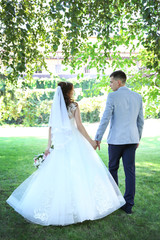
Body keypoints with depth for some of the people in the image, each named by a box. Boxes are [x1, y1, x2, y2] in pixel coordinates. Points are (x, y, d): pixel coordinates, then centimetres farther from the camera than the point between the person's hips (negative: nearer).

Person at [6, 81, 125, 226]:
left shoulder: (55, 106, 9)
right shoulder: (74, 106, -4)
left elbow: (51, 127, 6)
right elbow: (79, 126, -8)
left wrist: (49, 146, 8)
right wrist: (90, 141, -1)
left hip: (59, 144, 5)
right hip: (74, 142, -4)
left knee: (58, 173, 9)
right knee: (79, 171, 3)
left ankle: (57, 207, 17)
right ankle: (83, 202, 10)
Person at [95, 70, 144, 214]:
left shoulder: (112, 96, -9)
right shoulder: (137, 97, 7)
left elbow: (105, 119, -13)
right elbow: (140, 121, 11)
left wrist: (98, 138, -6)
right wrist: (138, 139, 20)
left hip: (116, 140, -4)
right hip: (132, 139, 4)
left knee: (113, 169, 13)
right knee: (130, 171, 7)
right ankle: (128, 205, 14)